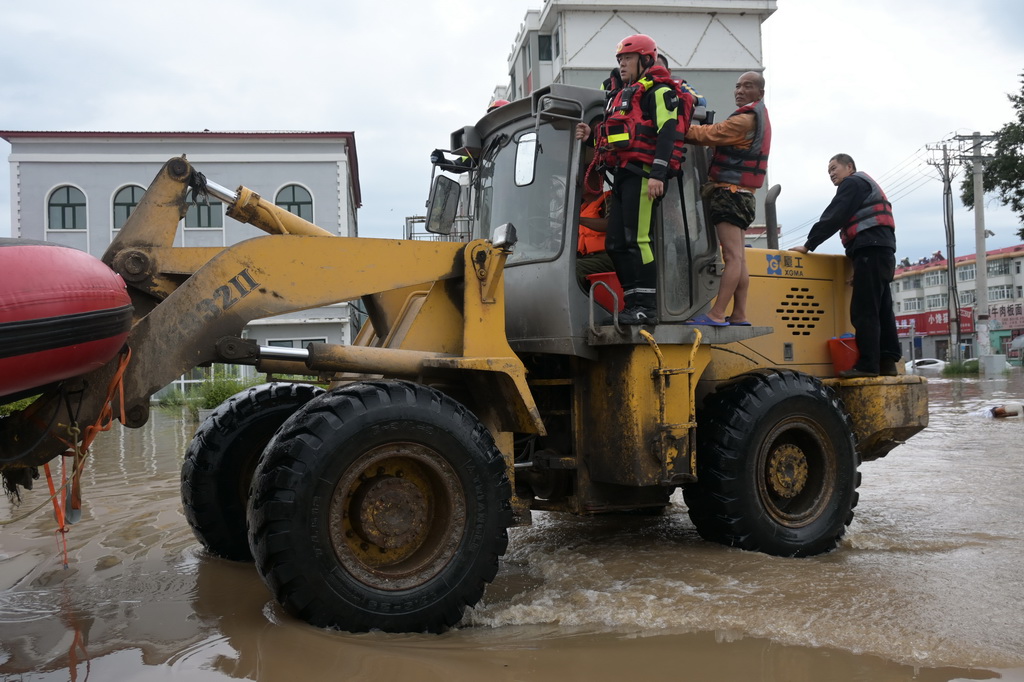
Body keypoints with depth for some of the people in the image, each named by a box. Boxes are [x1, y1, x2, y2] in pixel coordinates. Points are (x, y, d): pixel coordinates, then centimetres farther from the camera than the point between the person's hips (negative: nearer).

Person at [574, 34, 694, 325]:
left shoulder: (659, 91, 0)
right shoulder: (622, 96, 28)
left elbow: (668, 133, -12)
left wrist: (657, 175, -23)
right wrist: (591, 134, 7)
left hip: (643, 174, -10)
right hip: (622, 176, 10)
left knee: (637, 239, -15)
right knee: (616, 243, 6)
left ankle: (647, 307, -14)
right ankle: (633, 305, 9)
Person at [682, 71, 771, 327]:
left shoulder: (744, 119, -12)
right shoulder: (758, 118, 22)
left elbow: (710, 134, -13)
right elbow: (718, 136, 14)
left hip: (730, 191, -11)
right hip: (741, 194, 11)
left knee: (732, 256, -15)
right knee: (738, 257, 9)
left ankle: (716, 315, -19)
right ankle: (739, 315, 11)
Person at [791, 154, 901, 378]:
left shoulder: (852, 183, 1)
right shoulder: (867, 185, 32)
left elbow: (833, 218, -9)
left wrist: (809, 245, -9)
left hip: (870, 251, -10)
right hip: (882, 250, 10)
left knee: (864, 310, -13)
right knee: (882, 309, 7)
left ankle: (868, 364, -17)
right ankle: (887, 361, 5)